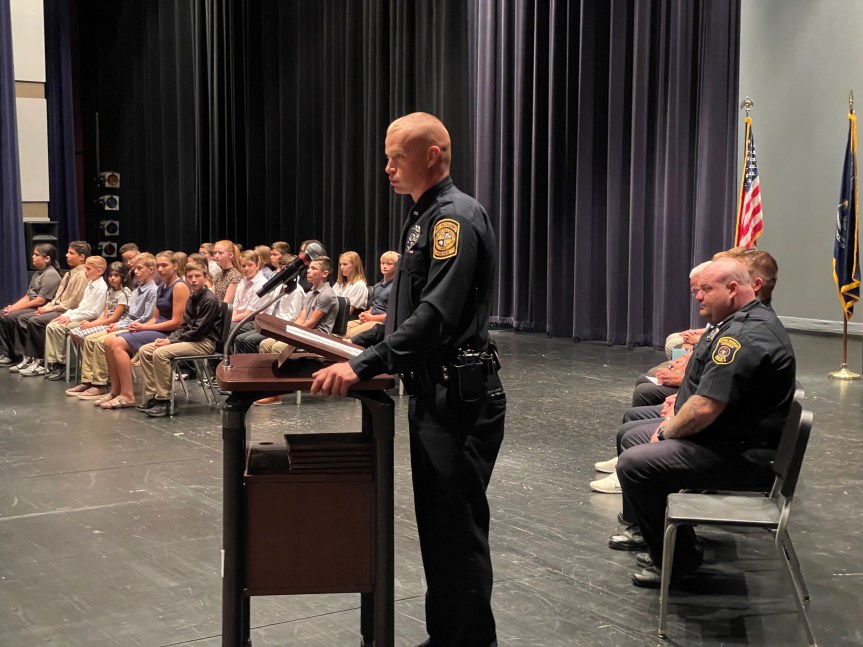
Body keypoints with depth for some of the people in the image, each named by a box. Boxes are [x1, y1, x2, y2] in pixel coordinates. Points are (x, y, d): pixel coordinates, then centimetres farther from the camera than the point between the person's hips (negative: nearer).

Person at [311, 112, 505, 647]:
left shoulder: (457, 217, -15)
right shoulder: (425, 217, 16)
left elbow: (436, 316, -25)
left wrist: (363, 366, -27)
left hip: (461, 397, -10)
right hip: (432, 392, 10)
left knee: (459, 528, -3)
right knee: (437, 522, 16)